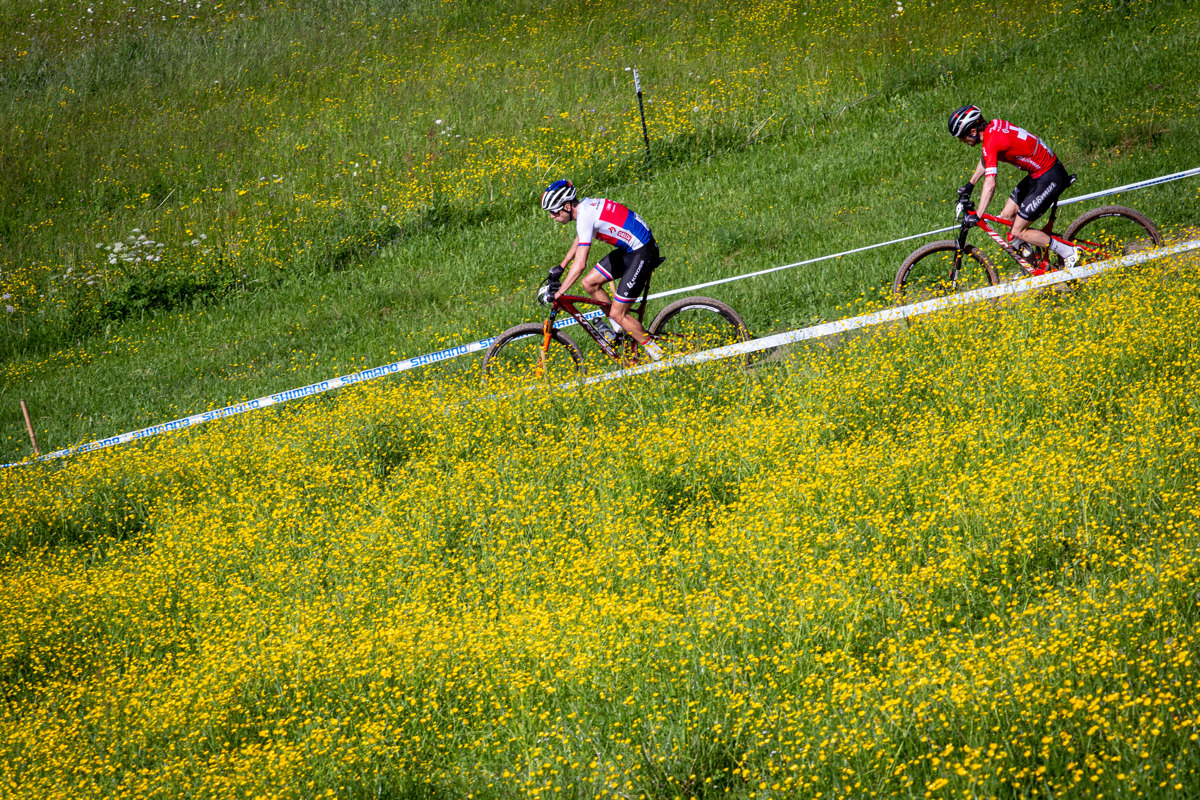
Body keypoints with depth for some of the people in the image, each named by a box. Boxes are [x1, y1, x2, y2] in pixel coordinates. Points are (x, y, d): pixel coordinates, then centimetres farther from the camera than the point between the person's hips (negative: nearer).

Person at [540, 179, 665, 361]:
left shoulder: (585, 217, -24)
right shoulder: (585, 204, 4)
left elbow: (580, 265, -29)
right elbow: (579, 240, 26)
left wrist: (557, 294, -24)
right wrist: (561, 267, 32)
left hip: (643, 253, -10)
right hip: (629, 249, 10)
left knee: (617, 313, -6)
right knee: (589, 283, 9)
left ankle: (654, 351, 9)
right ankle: (621, 326, 22)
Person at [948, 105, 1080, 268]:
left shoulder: (991, 143, -24)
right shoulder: (993, 125, 3)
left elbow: (990, 184, -31)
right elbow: (985, 159, 22)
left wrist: (977, 216, -30)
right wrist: (970, 184, 27)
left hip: (1049, 179, -10)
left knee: (1018, 232, -4)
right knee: (1006, 216, 12)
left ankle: (1069, 253, 2)